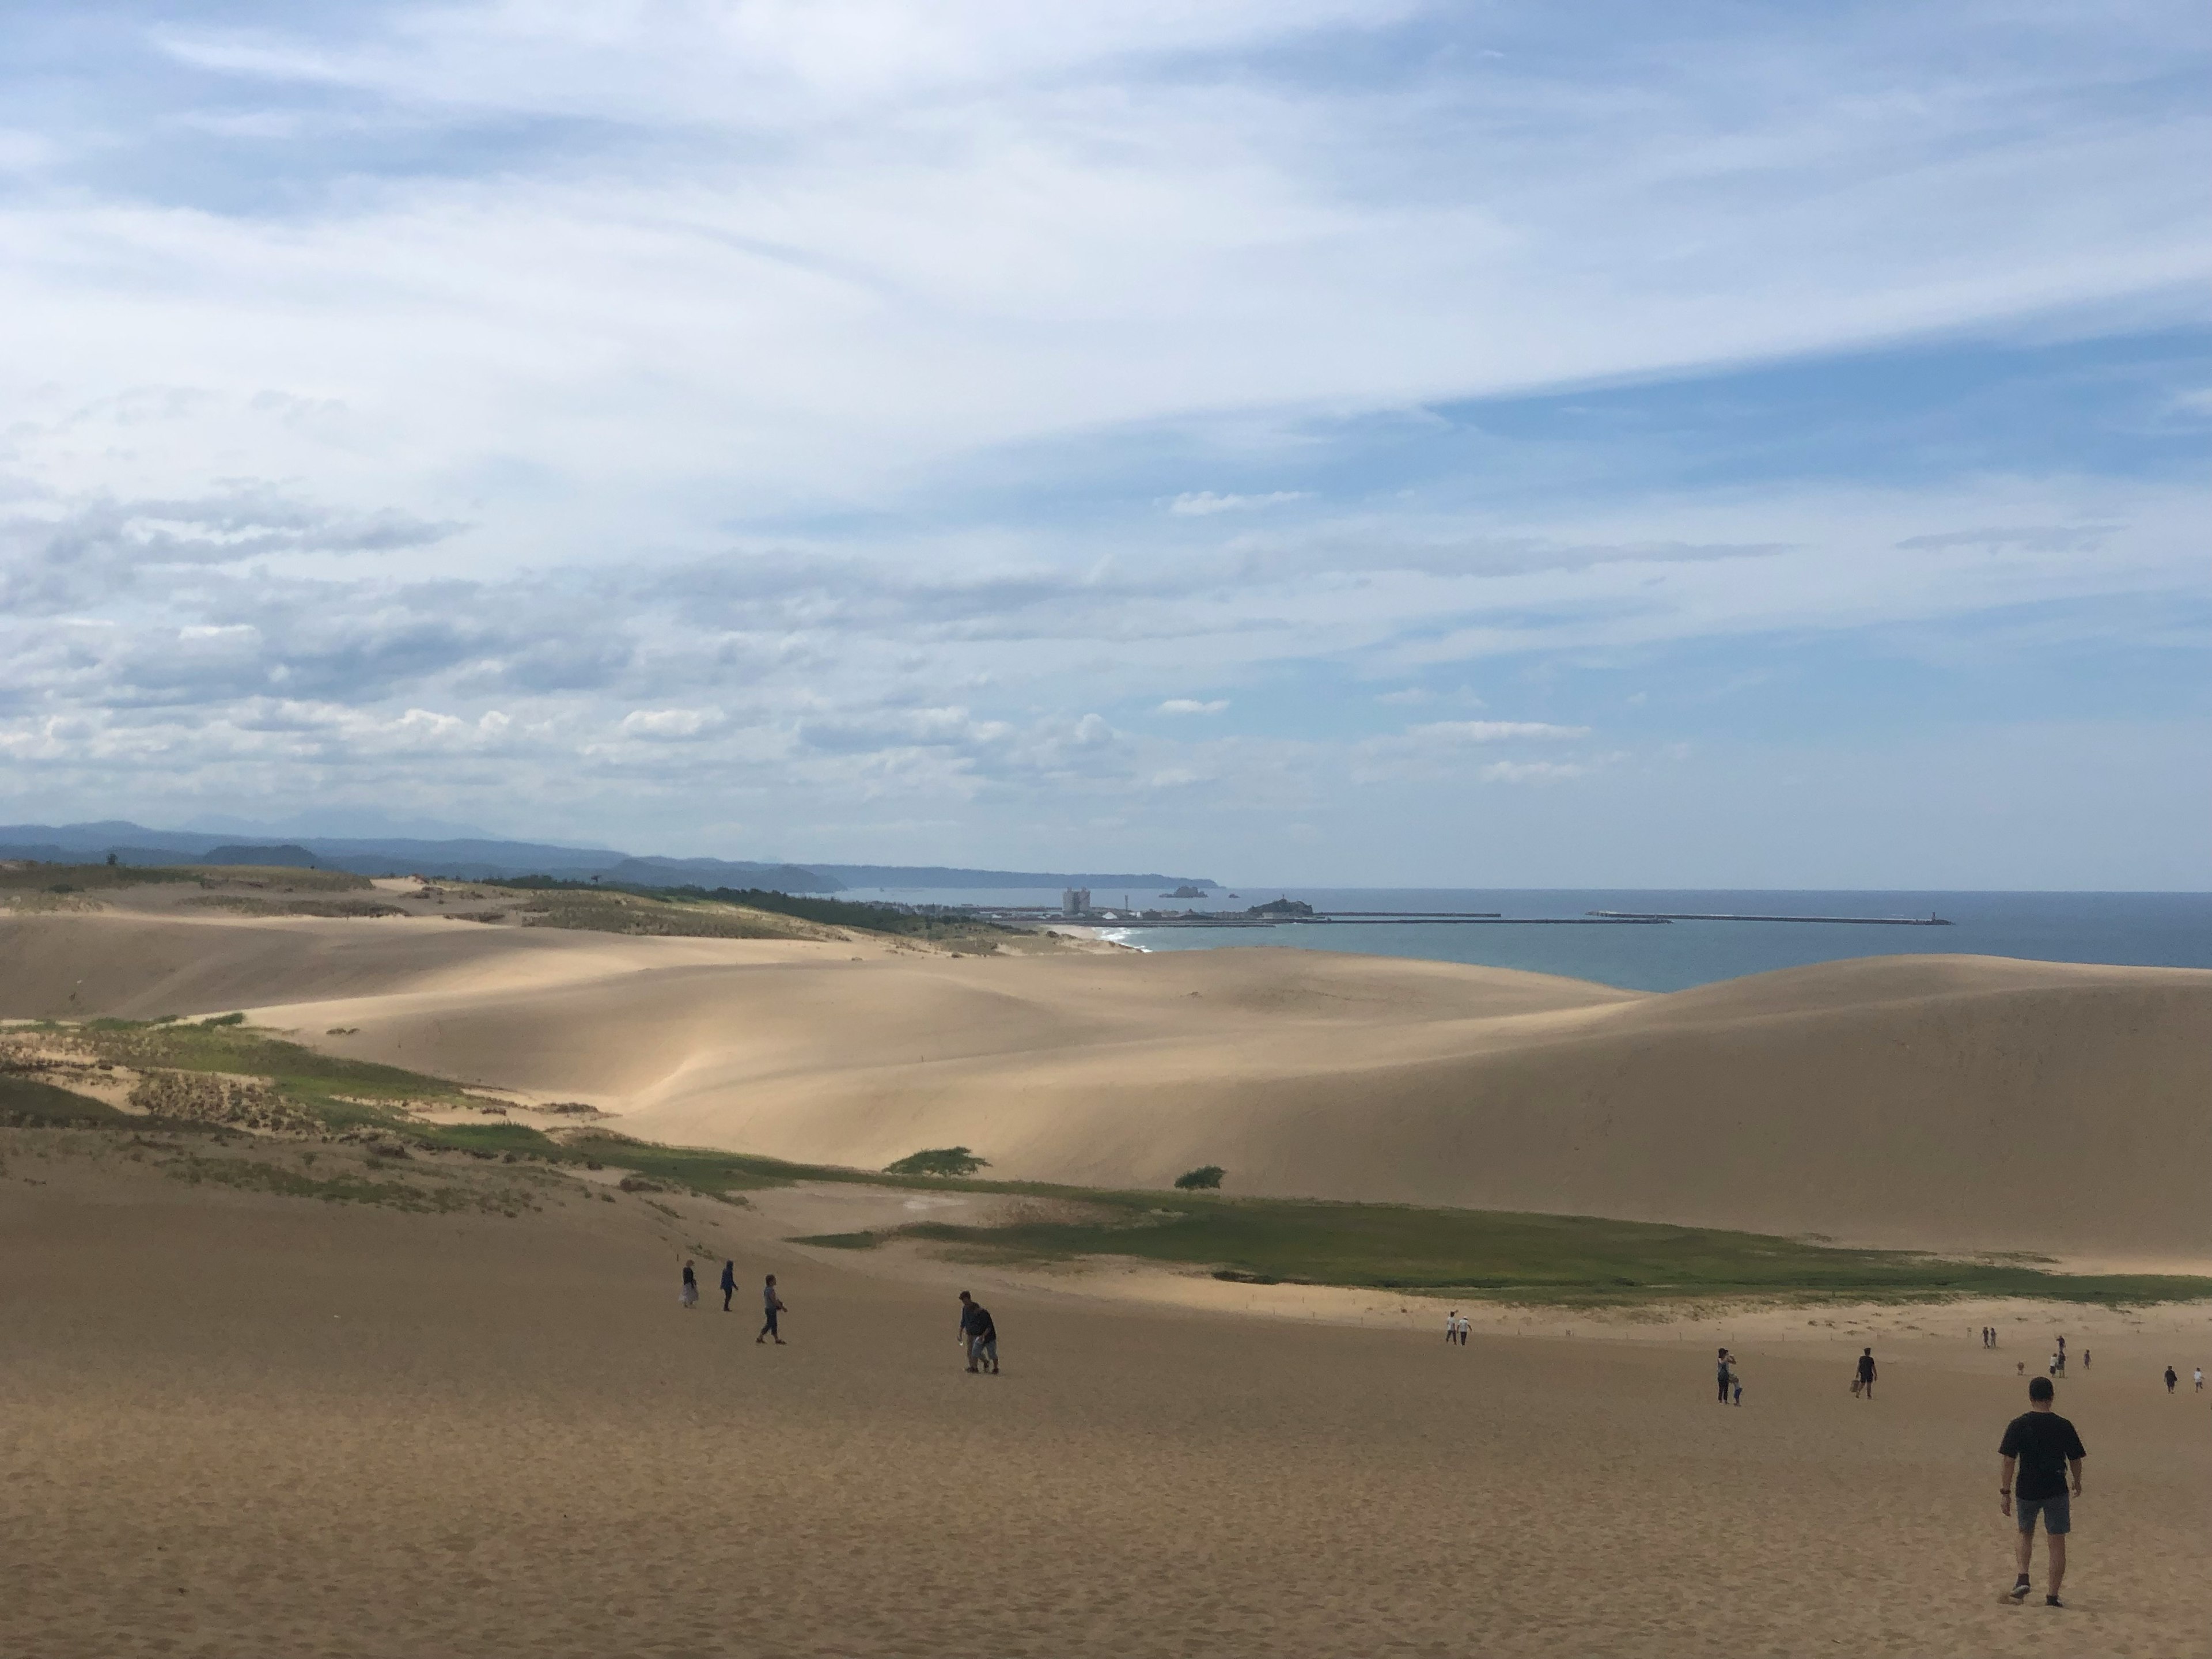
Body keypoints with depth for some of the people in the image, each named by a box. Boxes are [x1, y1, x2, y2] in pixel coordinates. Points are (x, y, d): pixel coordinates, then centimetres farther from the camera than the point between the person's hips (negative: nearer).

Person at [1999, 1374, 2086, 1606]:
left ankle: (2023, 1578, 10)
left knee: (2026, 1534, 24)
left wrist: (2004, 1492, -7)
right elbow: (2076, 1459, 7)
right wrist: (2077, 1483, 26)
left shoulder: (2018, 1426, -7)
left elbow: (2007, 1460, -12)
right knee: (2057, 1543, 6)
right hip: (2057, 1491, 0)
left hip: (2027, 1491, 0)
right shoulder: (2064, 1427, -4)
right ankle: (2053, 1596, 6)